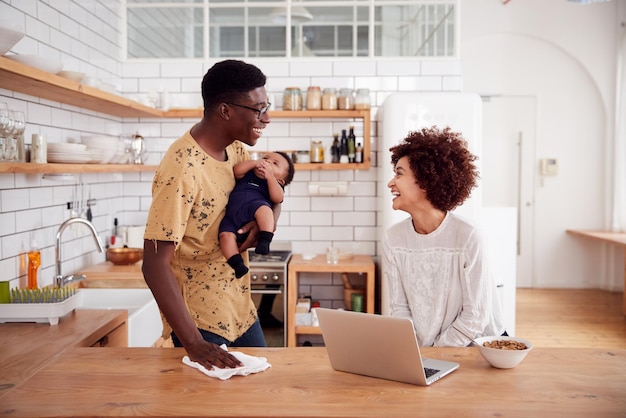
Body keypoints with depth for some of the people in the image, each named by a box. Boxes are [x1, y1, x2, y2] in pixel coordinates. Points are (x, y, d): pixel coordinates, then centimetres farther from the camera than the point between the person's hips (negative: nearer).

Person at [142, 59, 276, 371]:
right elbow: (155, 264, -26)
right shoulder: (182, 171, -25)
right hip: (201, 322, -8)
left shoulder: (235, 149, -1)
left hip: (242, 312, 8)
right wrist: (193, 343, -31)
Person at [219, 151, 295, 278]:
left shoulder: (275, 185, 24)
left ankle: (264, 241, -44)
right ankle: (237, 264, -26)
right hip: (231, 216, 3)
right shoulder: (248, 174, 33)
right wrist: (254, 162, 10)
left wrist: (269, 176, 1)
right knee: (226, 235, -25)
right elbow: (236, 170, 13)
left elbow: (277, 198, 1)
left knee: (263, 208, -37)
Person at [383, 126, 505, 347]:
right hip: (420, 349, 3)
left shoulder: (466, 237, -17)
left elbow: (475, 315, -14)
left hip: (476, 345, -3)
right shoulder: (393, 237, -4)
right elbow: (399, 306, 1)